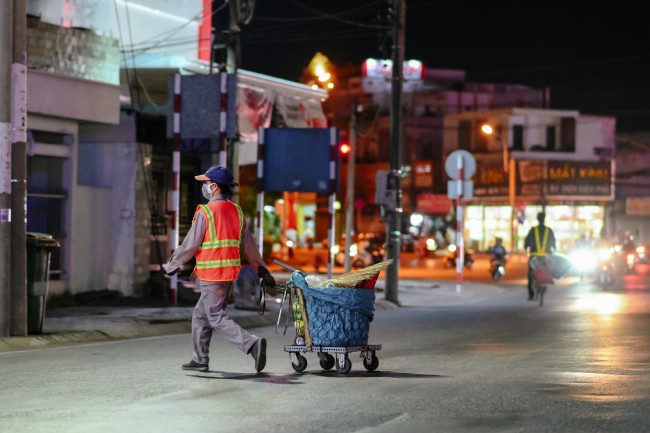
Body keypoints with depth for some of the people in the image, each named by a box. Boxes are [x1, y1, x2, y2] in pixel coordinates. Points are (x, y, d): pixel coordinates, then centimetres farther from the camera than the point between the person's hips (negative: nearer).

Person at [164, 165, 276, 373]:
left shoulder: (205, 212, -13)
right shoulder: (236, 211, 9)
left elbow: (189, 245, -11)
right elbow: (249, 245, 12)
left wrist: (171, 266, 2)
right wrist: (262, 270, 16)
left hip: (211, 276, -8)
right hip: (230, 273, 8)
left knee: (217, 318, -7)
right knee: (200, 314, 18)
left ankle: (252, 344, -24)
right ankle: (200, 359, 22)